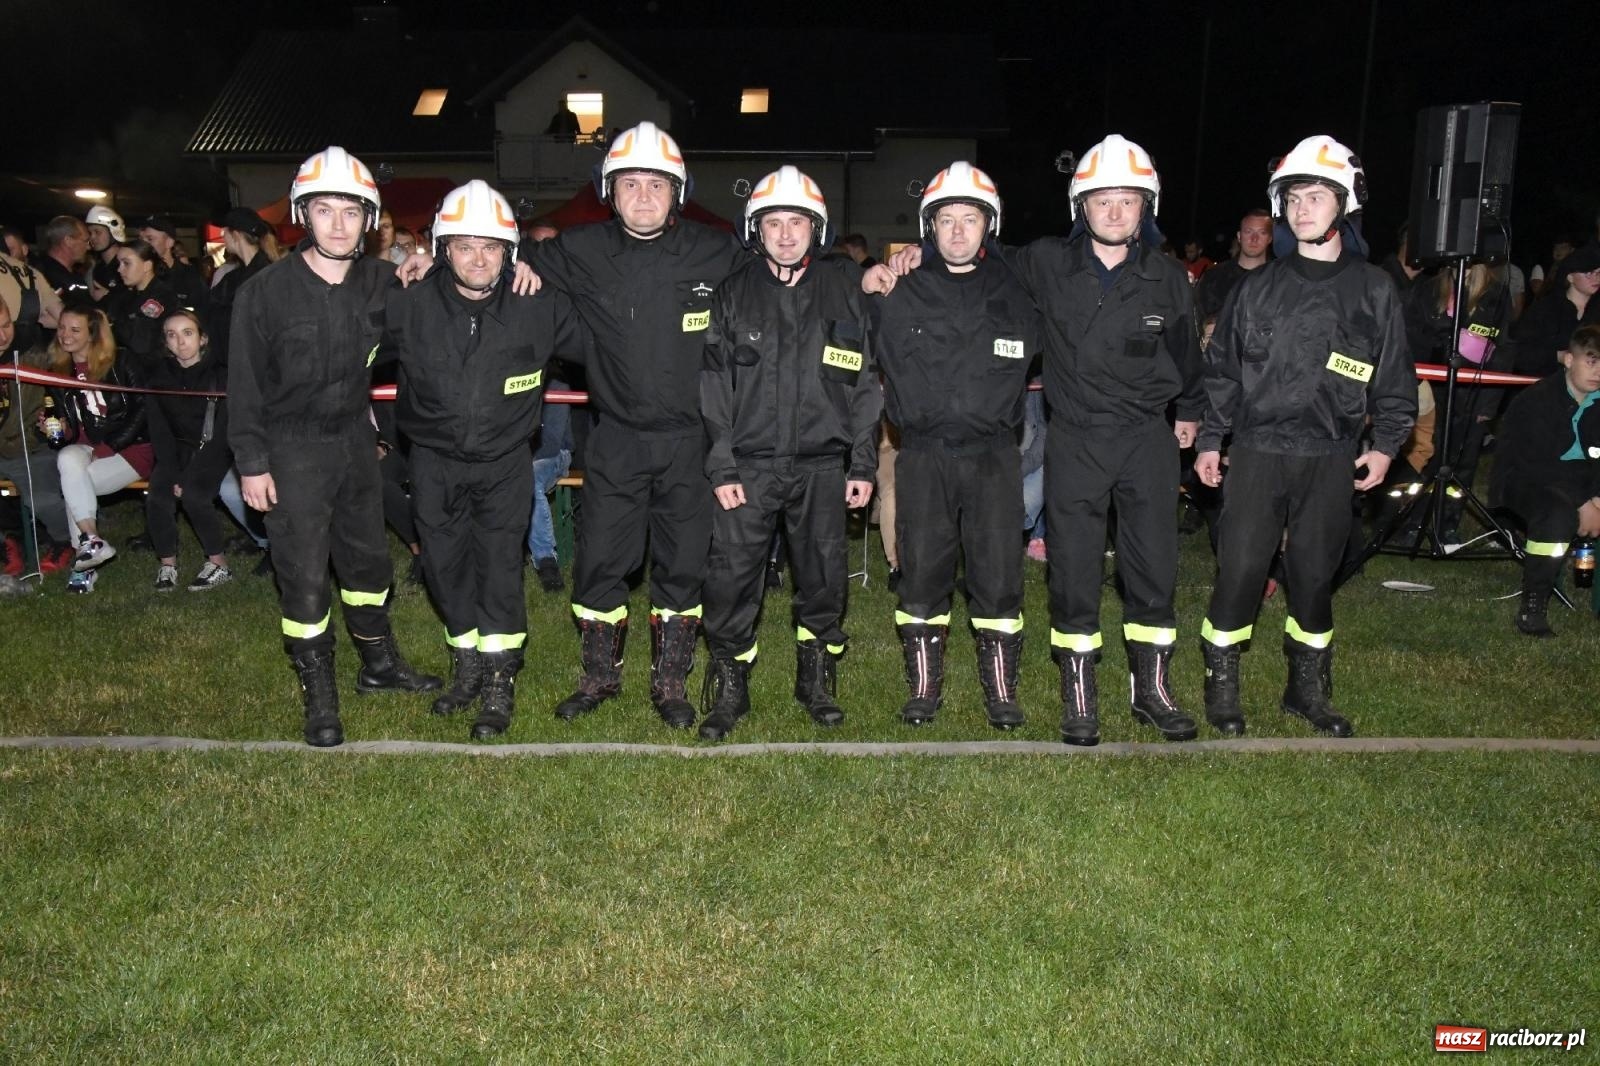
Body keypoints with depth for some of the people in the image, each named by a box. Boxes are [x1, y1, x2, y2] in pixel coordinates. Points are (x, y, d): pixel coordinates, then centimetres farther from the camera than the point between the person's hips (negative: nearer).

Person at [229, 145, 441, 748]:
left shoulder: (382, 283, -3)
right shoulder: (266, 292, -12)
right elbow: (245, 385, -7)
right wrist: (251, 463, -8)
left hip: (354, 436, 4)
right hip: (292, 447, -4)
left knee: (368, 557, 17)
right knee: (303, 574, 0)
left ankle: (379, 664, 36)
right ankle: (318, 695, 14)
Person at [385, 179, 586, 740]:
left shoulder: (539, 306, -11)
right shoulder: (408, 304, -9)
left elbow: (593, 343, 6)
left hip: (505, 460, -2)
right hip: (434, 460, 2)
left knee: (499, 566, -6)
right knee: (445, 566, 10)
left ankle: (500, 682, 7)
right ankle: (468, 667, 29)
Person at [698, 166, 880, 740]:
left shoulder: (843, 289, 6)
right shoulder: (733, 294, 5)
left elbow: (865, 382, 7)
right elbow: (714, 386, 3)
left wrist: (863, 464, 3)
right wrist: (721, 467, -5)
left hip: (822, 463, 1)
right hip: (749, 464, -1)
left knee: (824, 576, 8)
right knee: (732, 575, -3)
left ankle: (816, 680, 27)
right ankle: (729, 687, 13)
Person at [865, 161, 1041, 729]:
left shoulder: (1013, 289, 7)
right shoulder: (899, 290, 4)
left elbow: (1039, 354, 21)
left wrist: (1003, 400, 15)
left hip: (994, 453, 0)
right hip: (924, 453, 0)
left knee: (999, 574, 1)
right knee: (922, 571, 4)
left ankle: (1000, 688, 14)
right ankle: (924, 685, 17)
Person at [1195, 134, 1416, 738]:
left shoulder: (1374, 290, 5)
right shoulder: (1258, 288, 5)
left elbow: (1395, 378, 10)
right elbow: (1222, 368, 9)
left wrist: (1385, 443, 3)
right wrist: (1210, 439, 6)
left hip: (1332, 458, 1)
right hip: (1257, 451, 0)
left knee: (1315, 574, 9)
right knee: (1240, 569, -3)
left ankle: (1308, 688, 24)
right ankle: (1221, 685, 12)